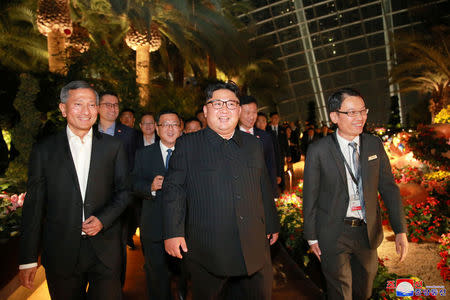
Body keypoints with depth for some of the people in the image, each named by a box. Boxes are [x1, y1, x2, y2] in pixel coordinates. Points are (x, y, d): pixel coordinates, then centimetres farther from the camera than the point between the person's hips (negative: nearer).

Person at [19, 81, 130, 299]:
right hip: (60, 253, 0)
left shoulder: (113, 147, 2)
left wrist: (103, 219, -11)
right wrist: (28, 259, 0)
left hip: (105, 250, 0)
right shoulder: (44, 150, 1)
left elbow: (124, 191, 6)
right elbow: (34, 205, 1)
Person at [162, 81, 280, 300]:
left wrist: (272, 225, 18)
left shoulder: (253, 145, 11)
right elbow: (173, 189, -2)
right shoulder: (187, 145, 1)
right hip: (207, 251, -3)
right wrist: (173, 232, -8)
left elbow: (264, 189, 16)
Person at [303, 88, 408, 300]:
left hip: (367, 232, 4)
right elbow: (310, 197, -7)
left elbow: (388, 188, 1)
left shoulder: (374, 145, -2)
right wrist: (311, 237, -4)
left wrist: (400, 230, -5)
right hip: (333, 234, -3)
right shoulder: (318, 151, -13)